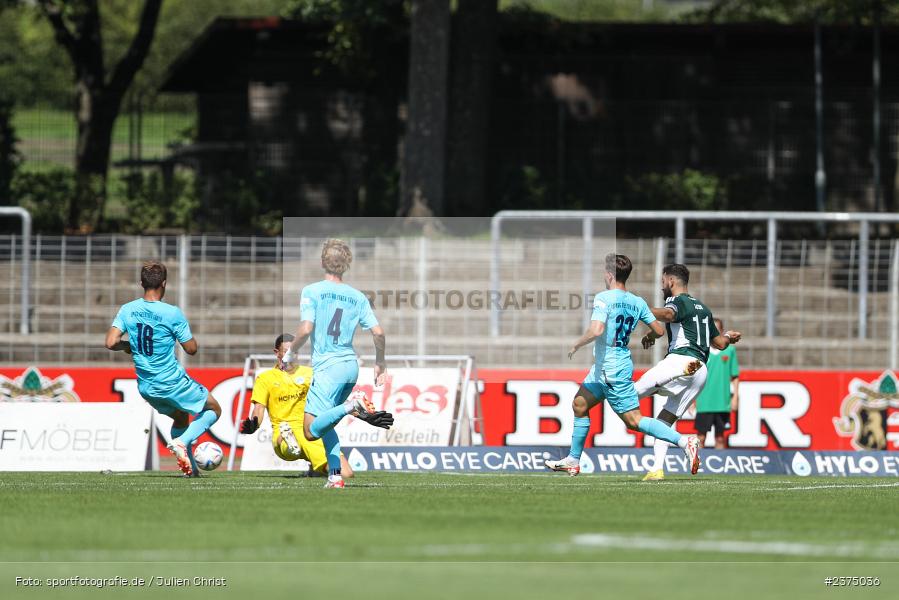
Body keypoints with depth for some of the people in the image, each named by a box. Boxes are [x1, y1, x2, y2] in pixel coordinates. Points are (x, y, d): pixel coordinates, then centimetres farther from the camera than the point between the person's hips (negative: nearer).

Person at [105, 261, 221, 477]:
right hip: (173, 383, -6)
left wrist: (128, 346, 7)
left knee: (180, 417, 30)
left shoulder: (127, 310, -6)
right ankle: (182, 442, -10)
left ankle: (190, 468, 24)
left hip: (146, 387, 6)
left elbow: (111, 342, -13)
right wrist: (187, 330, 8)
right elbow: (191, 349, -11)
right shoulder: (172, 314, -18)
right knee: (214, 410, 13)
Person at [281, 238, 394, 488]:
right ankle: (335, 475, 5)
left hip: (328, 365, -6)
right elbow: (378, 332, 4)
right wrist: (380, 362, 20)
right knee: (325, 425, 19)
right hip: (351, 364, 6)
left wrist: (291, 353, 2)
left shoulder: (311, 292, -5)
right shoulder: (357, 297, 7)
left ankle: (353, 405, -28)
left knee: (311, 430, -8)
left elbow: (306, 329, -15)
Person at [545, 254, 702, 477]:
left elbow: (596, 330, -29)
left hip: (610, 370, -9)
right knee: (579, 404, 20)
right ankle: (573, 460, 27)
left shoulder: (604, 298, -16)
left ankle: (683, 441, -20)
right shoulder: (637, 302, 5)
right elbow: (659, 330, 7)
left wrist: (576, 345, -11)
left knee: (634, 420, -10)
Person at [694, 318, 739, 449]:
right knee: (701, 437, -2)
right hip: (704, 403, -1)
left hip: (722, 403, 1)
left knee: (720, 438, 6)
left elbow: (735, 376, 8)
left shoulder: (730, 350, 5)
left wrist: (735, 396, 0)